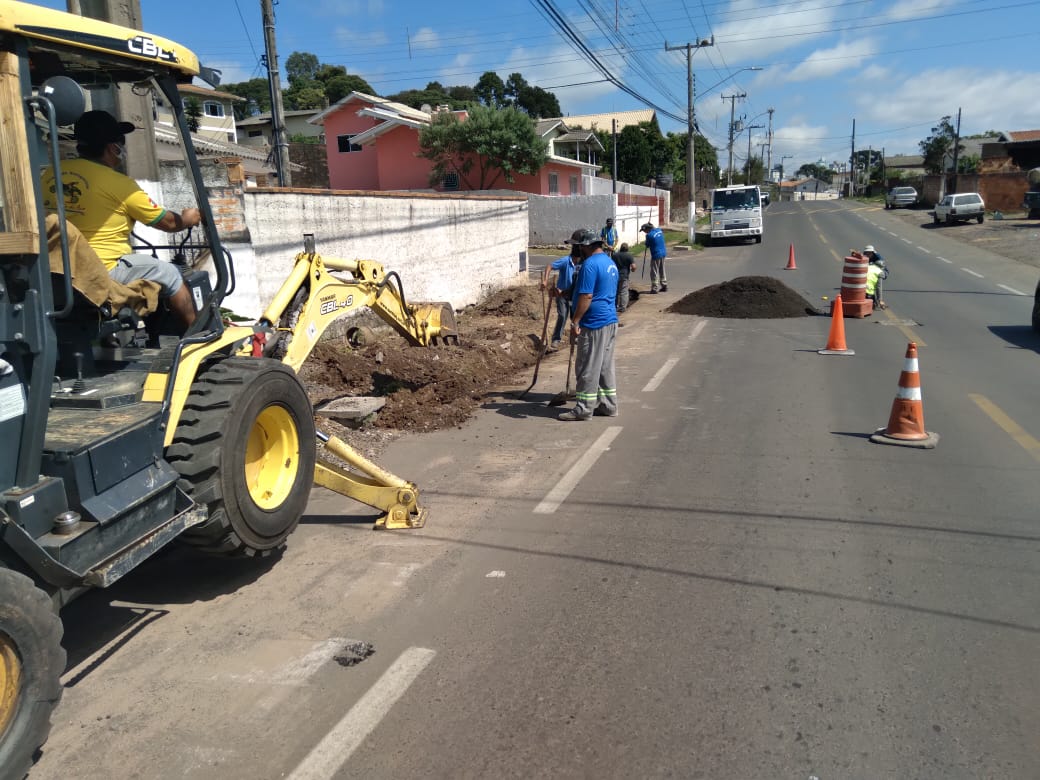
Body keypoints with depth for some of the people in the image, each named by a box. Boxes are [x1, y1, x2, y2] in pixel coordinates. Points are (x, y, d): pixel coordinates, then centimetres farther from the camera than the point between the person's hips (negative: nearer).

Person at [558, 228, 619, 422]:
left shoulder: (590, 264, -17)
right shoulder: (610, 263, 14)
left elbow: (586, 297, -22)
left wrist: (575, 322, -18)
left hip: (594, 324, -10)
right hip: (610, 320, 10)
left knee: (587, 368, -3)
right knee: (605, 366, 14)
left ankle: (583, 409, 2)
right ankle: (608, 405, 20)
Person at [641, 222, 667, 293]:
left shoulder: (649, 235, -18)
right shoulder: (659, 230, 4)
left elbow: (647, 246, -8)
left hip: (656, 255, -8)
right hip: (663, 254, 8)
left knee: (654, 273, -1)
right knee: (662, 271, 19)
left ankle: (654, 289, -1)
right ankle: (664, 286, 25)